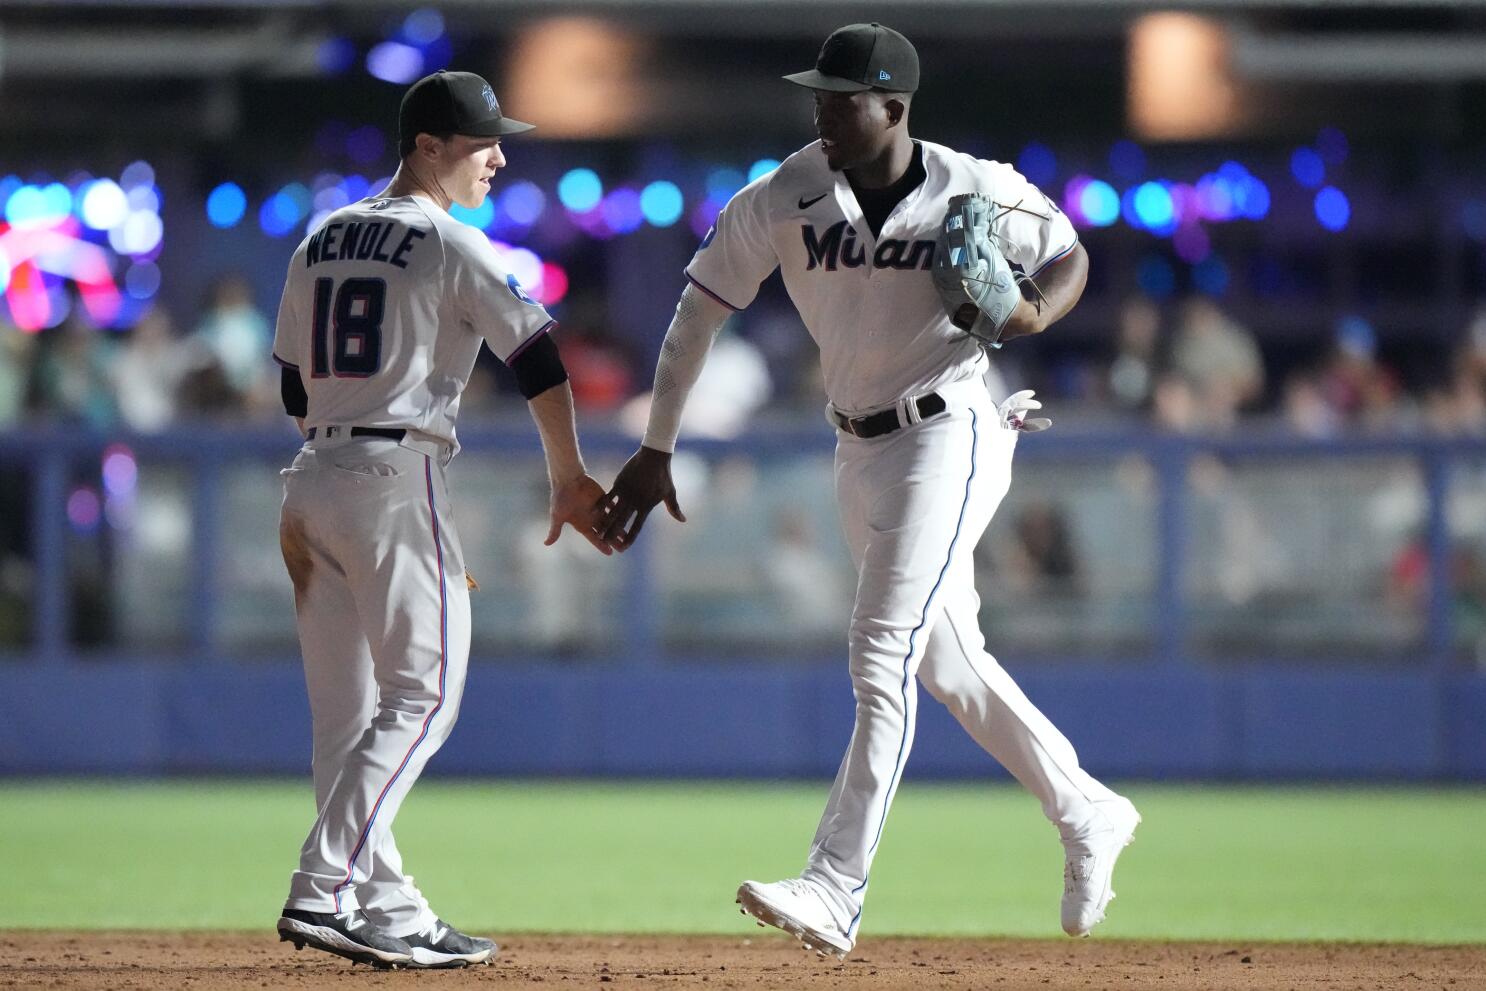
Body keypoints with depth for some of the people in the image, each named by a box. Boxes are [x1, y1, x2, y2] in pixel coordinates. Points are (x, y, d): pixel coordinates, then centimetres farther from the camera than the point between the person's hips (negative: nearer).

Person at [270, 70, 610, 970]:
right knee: (422, 694, -6)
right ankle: (322, 892, -18)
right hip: (399, 478, -8)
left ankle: (389, 912, 7)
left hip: (313, 480, 8)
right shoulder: (451, 245, -5)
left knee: (349, 715, 8)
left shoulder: (323, 241, 16)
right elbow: (539, 362, -9)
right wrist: (570, 482, -4)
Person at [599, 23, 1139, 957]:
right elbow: (699, 312, -4)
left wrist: (1034, 315, -18)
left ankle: (836, 891, -19)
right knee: (949, 663, 15)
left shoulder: (978, 192, -12)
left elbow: (1069, 252, 5)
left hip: (951, 434, -5)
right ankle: (1087, 816, 34)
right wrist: (656, 450, -8)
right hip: (859, 452, 5)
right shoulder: (781, 199, -7)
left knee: (883, 658, -15)